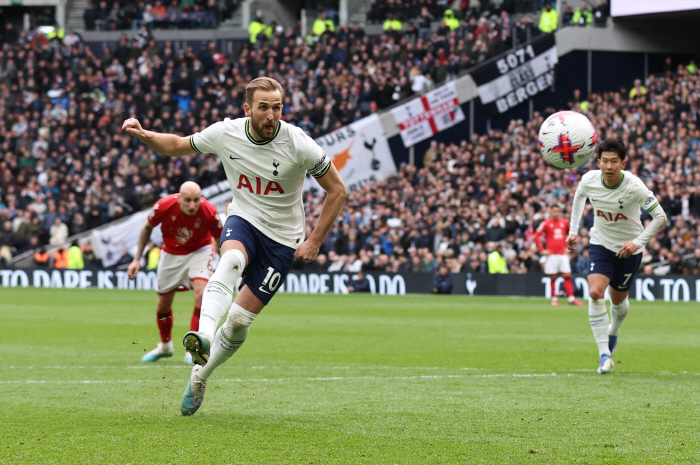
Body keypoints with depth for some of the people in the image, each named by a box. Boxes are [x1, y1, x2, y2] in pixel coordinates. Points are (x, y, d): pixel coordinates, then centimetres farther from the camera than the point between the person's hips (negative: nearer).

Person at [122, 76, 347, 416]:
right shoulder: (225, 133, -11)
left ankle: (199, 376, 17)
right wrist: (144, 135, -13)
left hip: (282, 240, -1)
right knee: (231, 260, -36)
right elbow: (178, 146, 7)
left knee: (240, 319, -5)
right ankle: (204, 338, -55)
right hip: (243, 221, 1)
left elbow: (337, 190, -7)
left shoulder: (298, 145, -19)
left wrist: (315, 242, -8)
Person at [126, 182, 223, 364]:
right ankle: (165, 346, 36)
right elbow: (147, 228, -5)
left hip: (199, 251, -2)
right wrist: (137, 259, -2)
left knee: (202, 293, -24)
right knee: (163, 303, 9)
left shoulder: (209, 212, -28)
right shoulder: (164, 206, -27)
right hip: (171, 254, 2)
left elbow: (220, 239, -8)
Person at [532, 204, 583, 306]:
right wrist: (542, 250, -7)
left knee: (567, 276, -4)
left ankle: (571, 299, -6)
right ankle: (554, 299, 8)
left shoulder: (564, 222, 8)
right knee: (553, 278, 0)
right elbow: (536, 236, -3)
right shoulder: (546, 223, -2)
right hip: (551, 255, -3)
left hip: (563, 254, 3)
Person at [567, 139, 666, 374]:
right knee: (595, 293, -20)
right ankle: (604, 354, -17)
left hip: (628, 249, -1)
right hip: (600, 243, 2)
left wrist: (637, 242, -26)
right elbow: (579, 196, 10)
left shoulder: (633, 186, -27)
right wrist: (573, 230, 8)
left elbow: (660, 217, -19)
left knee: (618, 299, 13)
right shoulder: (589, 180, -16)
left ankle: (613, 331, 50)